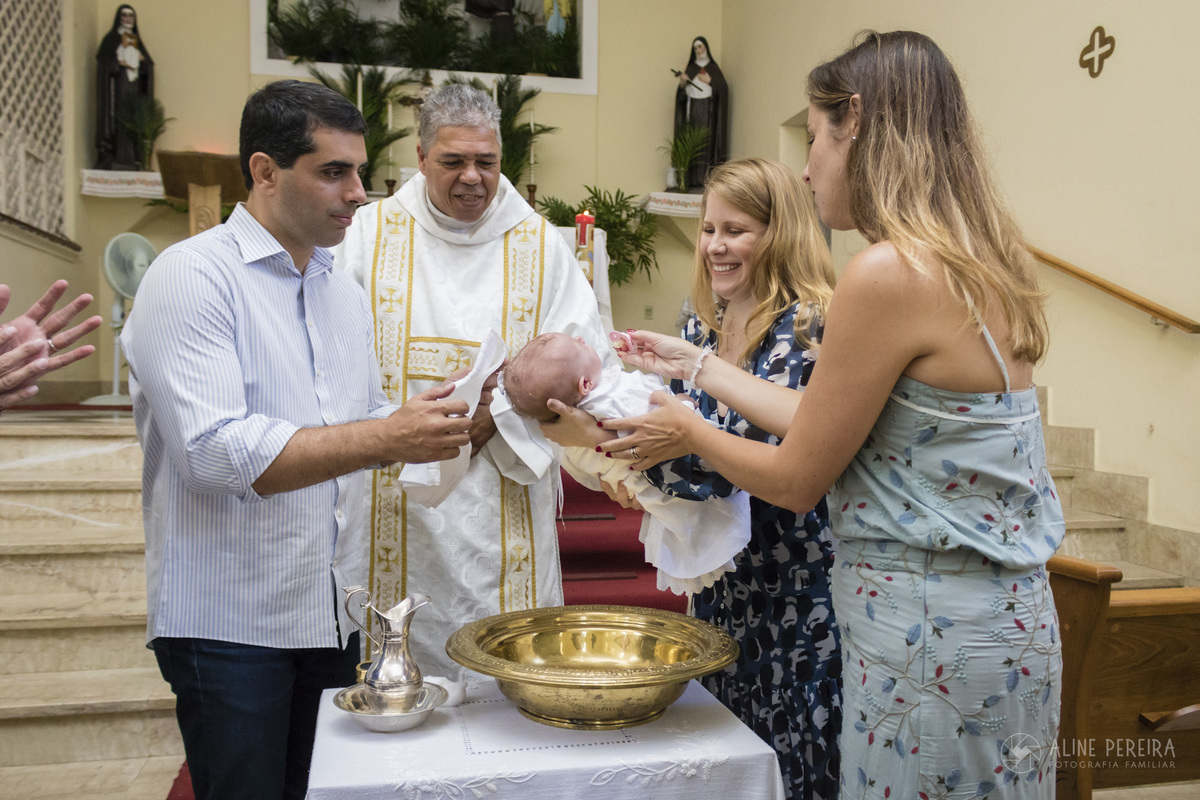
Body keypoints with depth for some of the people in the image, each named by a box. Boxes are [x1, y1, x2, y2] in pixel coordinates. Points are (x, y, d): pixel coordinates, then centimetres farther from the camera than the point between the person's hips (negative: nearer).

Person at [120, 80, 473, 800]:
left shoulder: (346, 291, 13)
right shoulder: (192, 276, -11)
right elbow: (217, 450, -23)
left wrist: (428, 428, 0)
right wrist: (387, 437, -25)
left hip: (336, 610, 7)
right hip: (231, 623, -6)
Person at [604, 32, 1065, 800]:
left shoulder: (890, 273, -21)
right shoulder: (973, 263, 6)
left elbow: (796, 479, -12)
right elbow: (824, 420, 9)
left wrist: (688, 433, 5)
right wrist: (699, 364, 18)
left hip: (937, 637, -8)